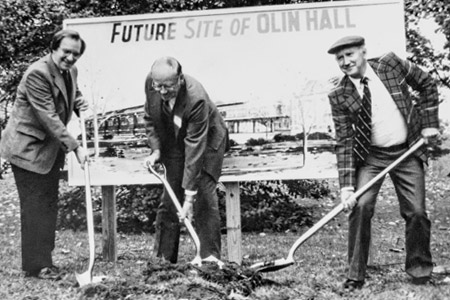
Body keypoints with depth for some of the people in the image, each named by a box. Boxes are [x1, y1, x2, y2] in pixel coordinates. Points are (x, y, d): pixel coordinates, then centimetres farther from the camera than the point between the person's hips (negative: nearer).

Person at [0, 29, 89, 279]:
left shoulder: (70, 71, 5)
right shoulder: (37, 74, -22)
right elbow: (49, 117, -26)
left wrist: (78, 103, 2)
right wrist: (75, 147, -26)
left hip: (51, 149, 9)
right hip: (28, 148, -9)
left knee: (49, 205, 11)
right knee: (34, 207, -4)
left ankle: (43, 260, 21)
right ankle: (35, 265, 5)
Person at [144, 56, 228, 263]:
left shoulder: (196, 99, -37)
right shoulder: (150, 82, -20)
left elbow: (195, 148, -36)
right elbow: (150, 117, 0)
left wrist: (189, 195, -36)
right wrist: (156, 149, -13)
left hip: (207, 142, -5)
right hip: (174, 144, 5)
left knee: (204, 199, -14)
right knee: (169, 200, 2)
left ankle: (210, 258, -4)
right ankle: (162, 259, 9)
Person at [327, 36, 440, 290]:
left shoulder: (391, 64, -9)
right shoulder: (339, 96, -10)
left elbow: (427, 84, 6)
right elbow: (344, 143, -11)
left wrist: (430, 122, 0)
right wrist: (346, 184, -20)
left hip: (408, 152, 1)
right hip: (370, 156, 0)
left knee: (416, 212, -1)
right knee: (360, 206, -16)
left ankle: (420, 269, 23)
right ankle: (356, 274, -1)